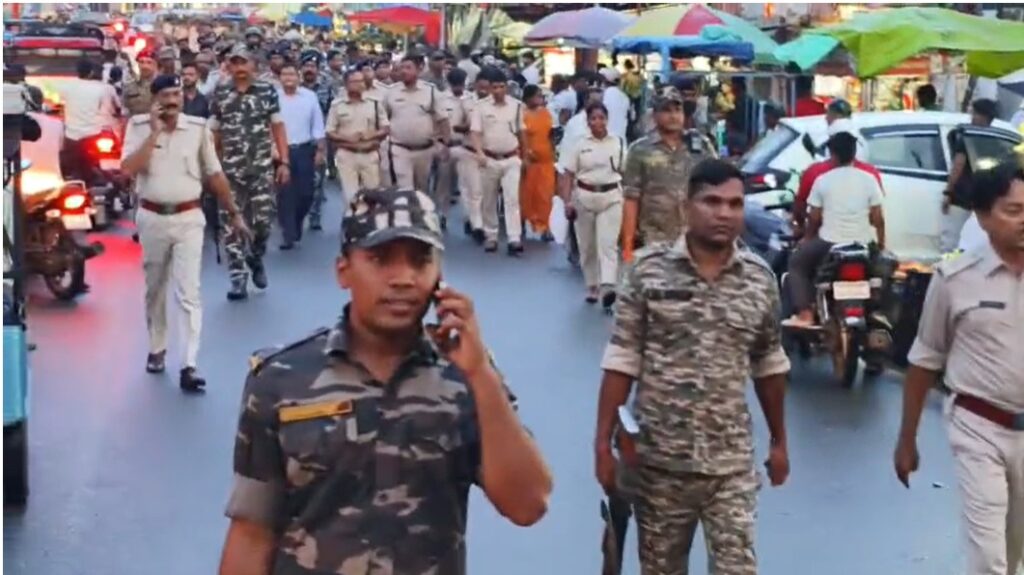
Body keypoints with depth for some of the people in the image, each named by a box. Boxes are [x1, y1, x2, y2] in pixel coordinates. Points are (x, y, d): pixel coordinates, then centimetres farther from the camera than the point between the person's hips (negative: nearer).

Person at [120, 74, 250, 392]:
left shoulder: (198, 127, -2)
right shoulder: (138, 126, -3)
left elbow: (214, 174, 7)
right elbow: (128, 169, -17)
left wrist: (233, 213, 11)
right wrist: (155, 131, -17)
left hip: (188, 218, -1)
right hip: (151, 218, 1)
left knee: (188, 292, -7)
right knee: (154, 289, 15)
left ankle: (189, 366, -10)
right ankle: (157, 349, 33)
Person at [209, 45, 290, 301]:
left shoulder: (267, 91, 3)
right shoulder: (219, 95, 5)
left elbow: (278, 128, 4)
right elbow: (214, 133, 9)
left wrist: (284, 162, -2)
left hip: (262, 167, -1)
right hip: (230, 169, 1)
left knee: (263, 220, -1)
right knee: (231, 224, -1)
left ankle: (255, 259, 29)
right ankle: (238, 279, 6)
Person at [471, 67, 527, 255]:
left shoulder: (516, 105, 3)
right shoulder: (481, 106, -4)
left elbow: (521, 133, 13)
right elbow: (475, 133, -9)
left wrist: (525, 157, 18)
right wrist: (479, 152, -26)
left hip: (511, 159, 0)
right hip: (489, 159, 0)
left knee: (512, 199, -9)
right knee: (489, 201, 9)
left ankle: (515, 239, -14)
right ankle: (491, 236, 21)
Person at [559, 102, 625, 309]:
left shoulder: (618, 143, 2)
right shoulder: (580, 145, 2)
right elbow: (568, 175, 2)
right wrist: (567, 202, -6)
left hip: (611, 197, -1)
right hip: (584, 197, 2)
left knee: (608, 243, -13)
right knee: (587, 246, 9)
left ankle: (607, 287, -23)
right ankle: (592, 288, 23)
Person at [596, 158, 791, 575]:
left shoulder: (760, 279, 0)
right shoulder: (649, 270, -7)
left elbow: (769, 366, 11)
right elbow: (621, 362, -5)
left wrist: (779, 441, 16)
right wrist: (604, 442, -7)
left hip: (731, 463, 1)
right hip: (658, 459, -1)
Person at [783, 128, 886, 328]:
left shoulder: (822, 180, -1)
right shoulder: (869, 179, 2)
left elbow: (815, 218, 4)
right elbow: (878, 219, 1)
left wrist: (806, 239, 22)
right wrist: (881, 245, 14)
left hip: (829, 243, -2)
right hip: (863, 244, 2)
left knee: (797, 264, 20)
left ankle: (804, 313, 2)